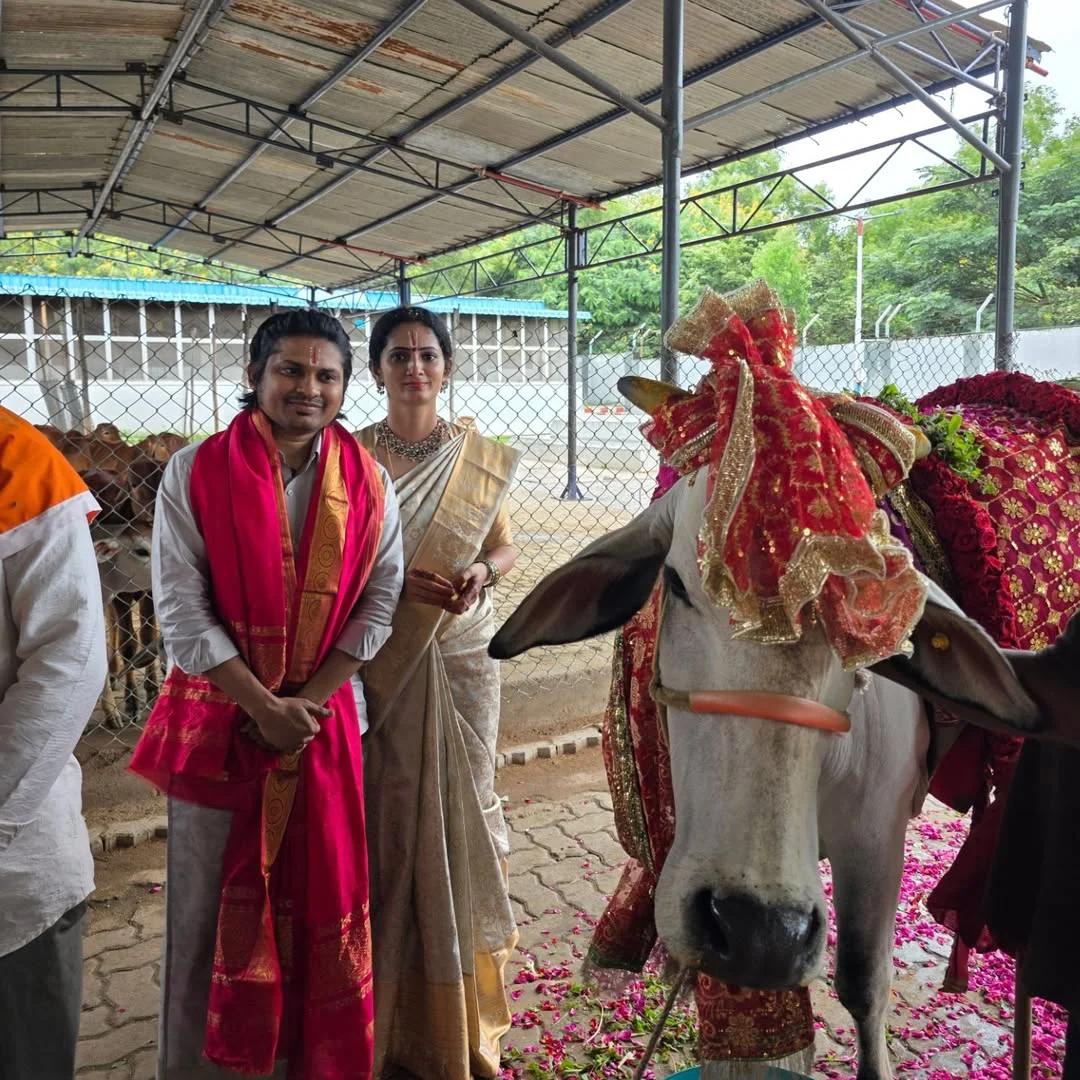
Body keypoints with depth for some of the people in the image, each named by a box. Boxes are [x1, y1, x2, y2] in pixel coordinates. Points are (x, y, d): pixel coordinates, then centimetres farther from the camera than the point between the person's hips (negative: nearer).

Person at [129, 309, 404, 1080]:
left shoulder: (368, 482, 1)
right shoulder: (195, 472, -5)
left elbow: (379, 603, -1)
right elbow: (181, 610, -9)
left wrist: (307, 702, -9)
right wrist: (265, 708, -13)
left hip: (328, 717, 2)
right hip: (219, 714, -1)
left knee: (321, 894, 10)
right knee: (212, 900, 9)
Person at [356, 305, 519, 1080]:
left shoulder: (482, 457, 4)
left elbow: (506, 547, 8)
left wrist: (481, 572, -13)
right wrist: (398, 580, -18)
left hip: (464, 652, 2)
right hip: (383, 657, -1)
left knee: (461, 797, 9)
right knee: (391, 805, 4)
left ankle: (463, 972, 29)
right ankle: (401, 999, 23)